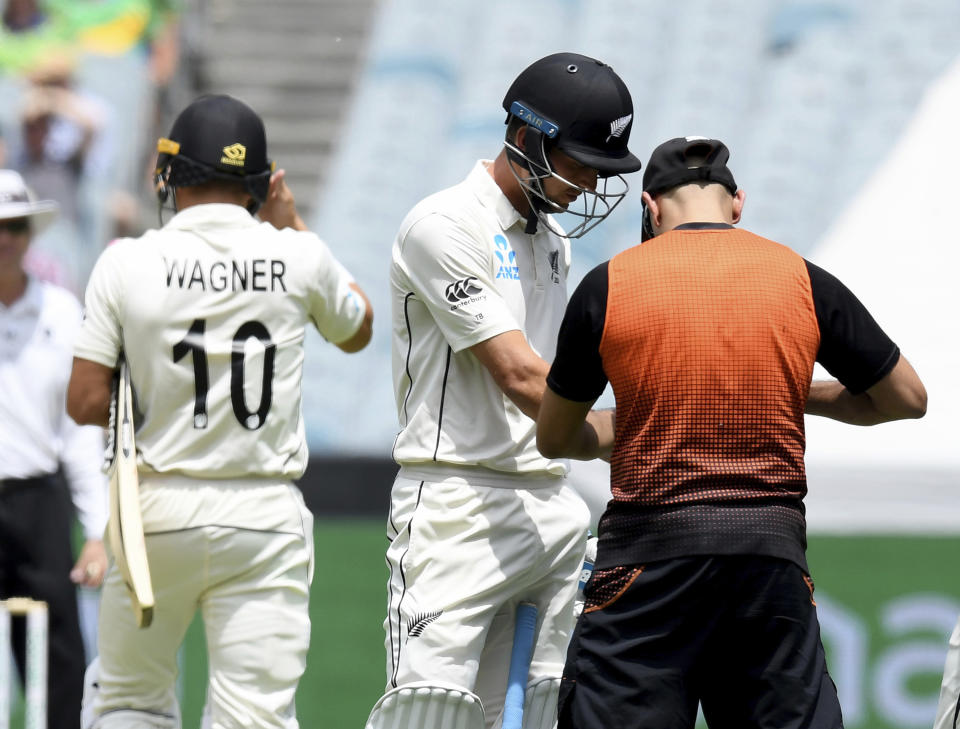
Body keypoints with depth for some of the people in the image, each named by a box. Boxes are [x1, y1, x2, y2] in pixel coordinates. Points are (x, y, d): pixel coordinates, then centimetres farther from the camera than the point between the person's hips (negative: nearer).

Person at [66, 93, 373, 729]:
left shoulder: (127, 263, -5)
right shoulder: (296, 257, -2)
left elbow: (86, 404, -6)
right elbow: (358, 330, 20)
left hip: (157, 512, 0)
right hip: (265, 517, 0)